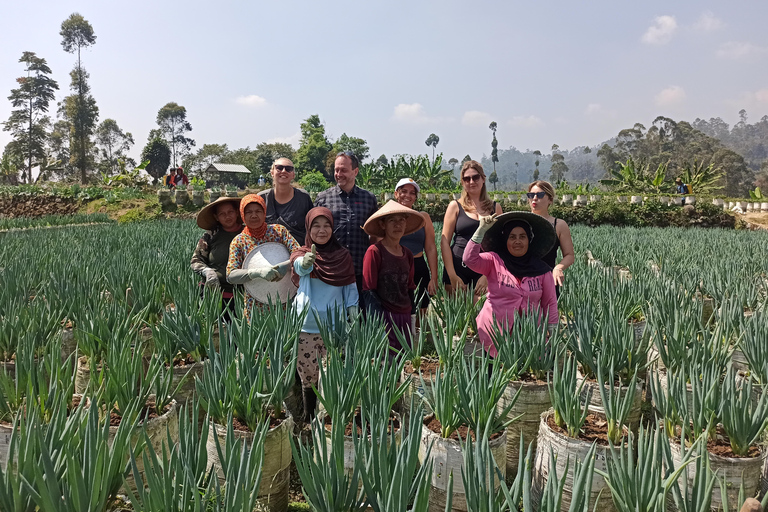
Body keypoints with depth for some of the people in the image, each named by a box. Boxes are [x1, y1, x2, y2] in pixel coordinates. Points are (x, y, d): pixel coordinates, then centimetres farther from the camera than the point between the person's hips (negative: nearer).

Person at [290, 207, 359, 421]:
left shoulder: (343, 256, 5)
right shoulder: (301, 254, 0)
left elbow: (350, 290, 7)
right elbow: (301, 267, -25)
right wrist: (308, 260, -49)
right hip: (307, 326, 0)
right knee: (308, 375, 5)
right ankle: (309, 418, 24)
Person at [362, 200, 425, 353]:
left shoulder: (407, 254, 11)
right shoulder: (374, 252, -8)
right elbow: (368, 291, -9)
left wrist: (411, 316, 14)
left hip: (404, 317, 6)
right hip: (383, 316, -6)